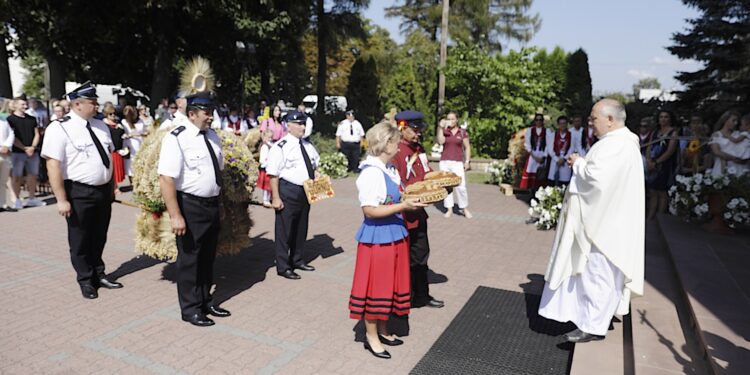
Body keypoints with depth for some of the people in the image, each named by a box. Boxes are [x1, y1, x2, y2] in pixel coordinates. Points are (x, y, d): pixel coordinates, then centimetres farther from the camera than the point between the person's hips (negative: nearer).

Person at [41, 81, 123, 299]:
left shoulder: (100, 126, 7)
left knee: (99, 238, 19)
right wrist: (61, 199, -20)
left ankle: (98, 275, 35)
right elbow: (53, 165, -17)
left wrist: (111, 186, 15)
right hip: (79, 193, -6)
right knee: (80, 240, 10)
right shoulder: (60, 128, -13)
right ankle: (85, 280, 26)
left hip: (103, 190, 6)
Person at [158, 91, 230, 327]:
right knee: (189, 257, 7)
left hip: (212, 204, 7)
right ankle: (190, 309, 24)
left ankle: (205, 300, 37)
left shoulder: (212, 136, 7)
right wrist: (175, 216, -25)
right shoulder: (177, 138, -17)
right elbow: (166, 178, -22)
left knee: (208, 256, 19)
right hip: (190, 206, -7)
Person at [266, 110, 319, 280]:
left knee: (301, 227, 19)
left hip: (306, 191, 8)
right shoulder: (280, 147, -15)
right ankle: (283, 267, 16)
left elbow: (314, 167, 21)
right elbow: (273, 174, -18)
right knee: (284, 229, 3)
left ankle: (297, 260, 37)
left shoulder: (308, 145, 9)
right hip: (288, 191, -8)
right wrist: (275, 197, -20)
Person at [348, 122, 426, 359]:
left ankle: (382, 330, 35)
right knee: (376, 286, 5)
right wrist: (404, 206, -25)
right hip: (378, 236, -9)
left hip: (394, 233, 9)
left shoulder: (389, 169, 7)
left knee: (390, 284, 18)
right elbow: (370, 210, -24)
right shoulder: (371, 172, -20)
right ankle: (371, 336, 23)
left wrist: (412, 198, 5)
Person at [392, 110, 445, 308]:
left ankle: (422, 296, 37)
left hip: (418, 214, 9)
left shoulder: (419, 149, 8)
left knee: (421, 255, 20)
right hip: (403, 215, -8)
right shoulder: (395, 152, -19)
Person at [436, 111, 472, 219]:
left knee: (460, 186, -8)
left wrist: (467, 161, 0)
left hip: (458, 162, -2)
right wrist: (441, 127, -10)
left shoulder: (463, 132, 6)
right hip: (444, 162, 2)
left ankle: (465, 209, 8)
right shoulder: (444, 131, 8)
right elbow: (440, 141, -11)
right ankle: (449, 209, 12)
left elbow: (467, 147, 7)